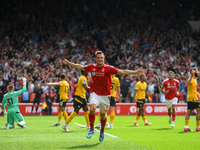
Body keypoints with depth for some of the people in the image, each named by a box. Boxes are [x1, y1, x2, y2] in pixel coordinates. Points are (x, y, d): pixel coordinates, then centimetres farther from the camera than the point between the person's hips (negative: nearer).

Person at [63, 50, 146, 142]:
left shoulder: (108, 68, -10)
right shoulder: (92, 67, 0)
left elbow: (122, 72, -14)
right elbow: (80, 67, 16)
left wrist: (135, 72, -24)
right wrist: (68, 63, 23)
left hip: (105, 95, -1)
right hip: (95, 94, 1)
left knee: (103, 115, 9)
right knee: (92, 109, -25)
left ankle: (102, 132, 36)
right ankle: (91, 129, -8)